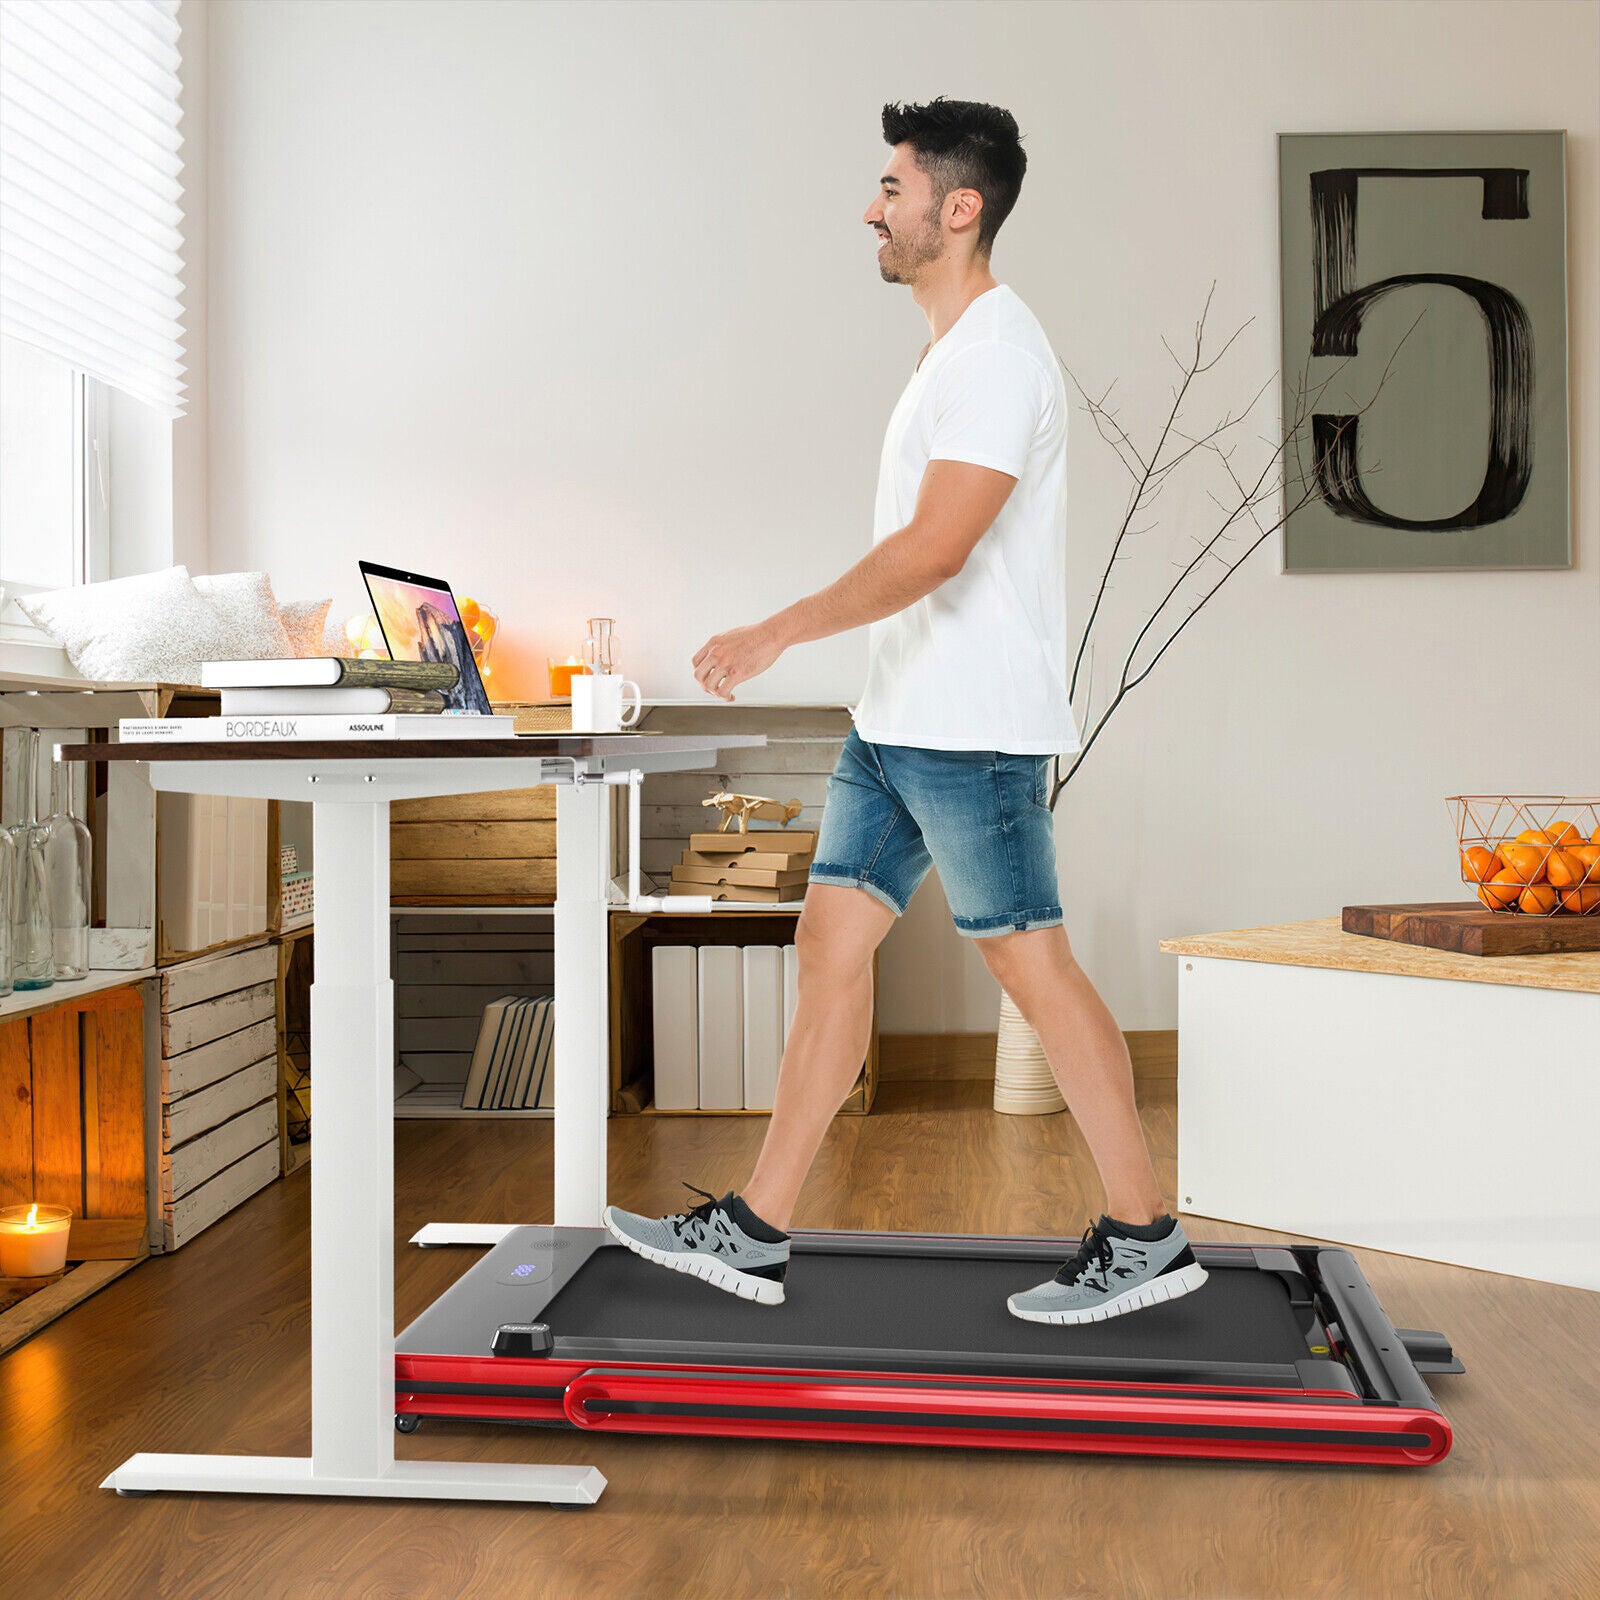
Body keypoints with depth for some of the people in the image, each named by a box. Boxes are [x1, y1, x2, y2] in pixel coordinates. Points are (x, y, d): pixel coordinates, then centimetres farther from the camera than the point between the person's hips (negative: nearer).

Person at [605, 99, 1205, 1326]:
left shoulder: (998, 355, -14)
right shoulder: (955, 348, 18)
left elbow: (935, 547, -24)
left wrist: (779, 634, -23)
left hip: (972, 731, -10)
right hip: (900, 720, 10)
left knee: (1032, 964, -2)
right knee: (832, 945, 8)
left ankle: (1146, 1240, 12)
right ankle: (755, 1236, 14)